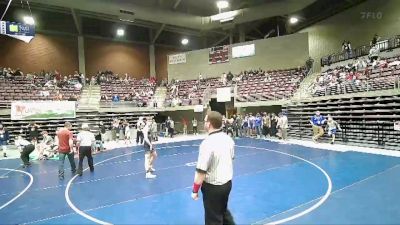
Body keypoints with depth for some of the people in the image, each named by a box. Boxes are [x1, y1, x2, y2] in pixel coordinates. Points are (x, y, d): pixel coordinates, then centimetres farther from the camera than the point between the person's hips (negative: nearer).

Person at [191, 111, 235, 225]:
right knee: (224, 211, 29)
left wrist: (195, 190, -12)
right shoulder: (228, 138, -1)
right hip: (227, 183, 7)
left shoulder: (207, 143, -26)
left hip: (213, 187, -7)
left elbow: (201, 171, -25)